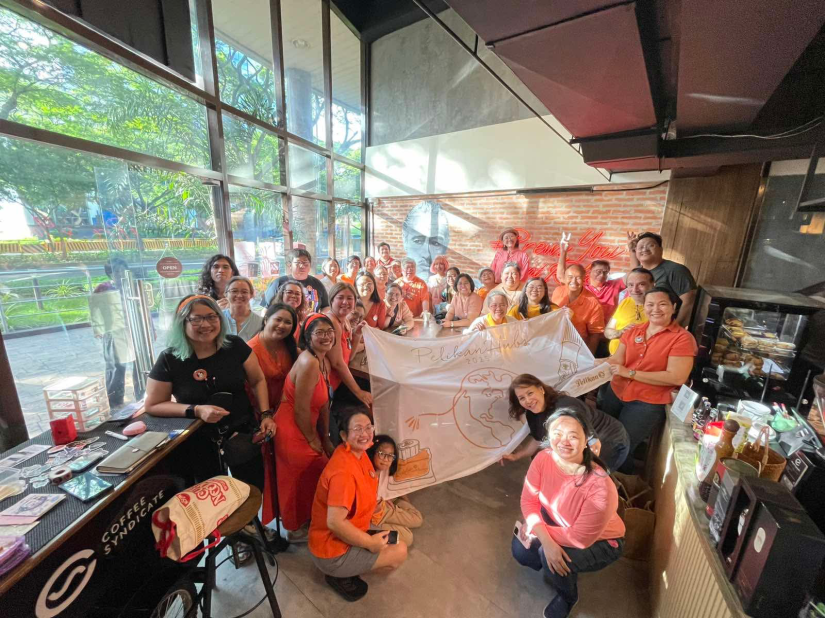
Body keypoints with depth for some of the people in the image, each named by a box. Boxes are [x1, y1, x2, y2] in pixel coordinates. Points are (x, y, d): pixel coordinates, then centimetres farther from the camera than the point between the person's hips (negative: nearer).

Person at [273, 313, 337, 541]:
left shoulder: (324, 362, 2)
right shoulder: (309, 362, -28)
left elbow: (324, 404, 5)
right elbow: (301, 410, -25)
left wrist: (325, 439, 7)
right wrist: (313, 440, -9)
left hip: (305, 430, 9)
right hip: (292, 432, -9)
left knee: (311, 478, 25)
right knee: (301, 481, 12)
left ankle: (305, 521, 51)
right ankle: (297, 530, 39)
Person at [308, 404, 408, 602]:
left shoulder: (359, 452, -5)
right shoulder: (344, 470, -34)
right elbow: (335, 522, -33)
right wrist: (371, 543, -22)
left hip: (347, 535, 9)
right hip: (332, 550, -9)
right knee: (400, 552, -7)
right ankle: (341, 575, 6)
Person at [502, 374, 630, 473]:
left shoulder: (566, 408, -36)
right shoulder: (533, 414, -11)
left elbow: (595, 445, -34)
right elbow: (539, 440, 5)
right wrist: (516, 456, 4)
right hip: (584, 448, 7)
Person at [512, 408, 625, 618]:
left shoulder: (600, 488, -39)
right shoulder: (543, 459, -25)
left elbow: (580, 539, -29)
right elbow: (529, 501, -16)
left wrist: (534, 527, -20)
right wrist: (546, 540, -32)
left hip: (601, 542, -4)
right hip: (559, 525, 5)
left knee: (550, 558, -26)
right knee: (521, 550, -10)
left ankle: (568, 597, 11)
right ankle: (556, 571, 24)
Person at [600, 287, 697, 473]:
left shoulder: (682, 338, -8)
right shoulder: (633, 331, 9)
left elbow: (677, 378, -18)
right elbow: (616, 360, 0)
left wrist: (630, 373, -20)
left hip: (648, 402, -5)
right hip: (615, 392, 5)